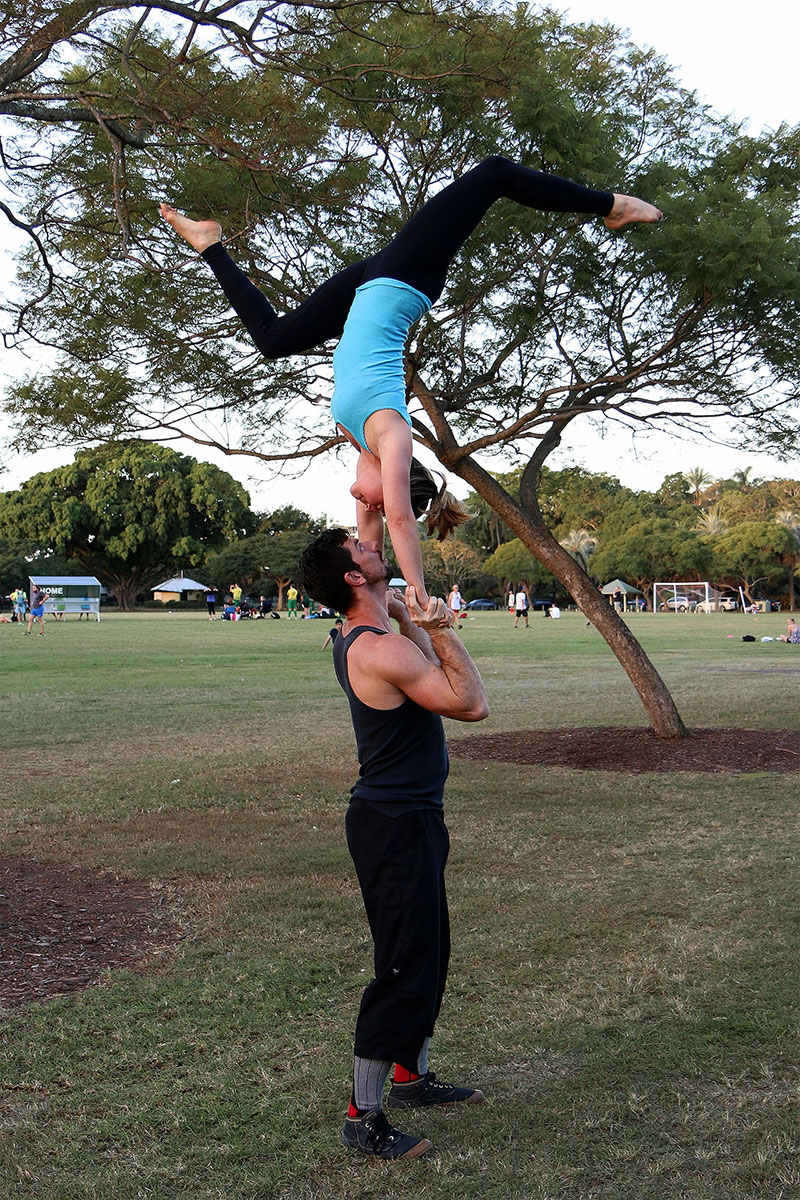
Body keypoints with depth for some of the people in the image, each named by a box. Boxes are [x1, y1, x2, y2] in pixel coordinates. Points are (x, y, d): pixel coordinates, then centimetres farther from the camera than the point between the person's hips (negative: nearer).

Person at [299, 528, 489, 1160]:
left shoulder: (358, 636, 7)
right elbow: (472, 703, -21)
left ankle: (412, 1075, 36)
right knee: (404, 969, -4)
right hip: (397, 825, -11)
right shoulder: (384, 650, -24)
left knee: (426, 955, 22)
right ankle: (365, 1116, 6)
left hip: (406, 817, 11)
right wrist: (439, 628, -15)